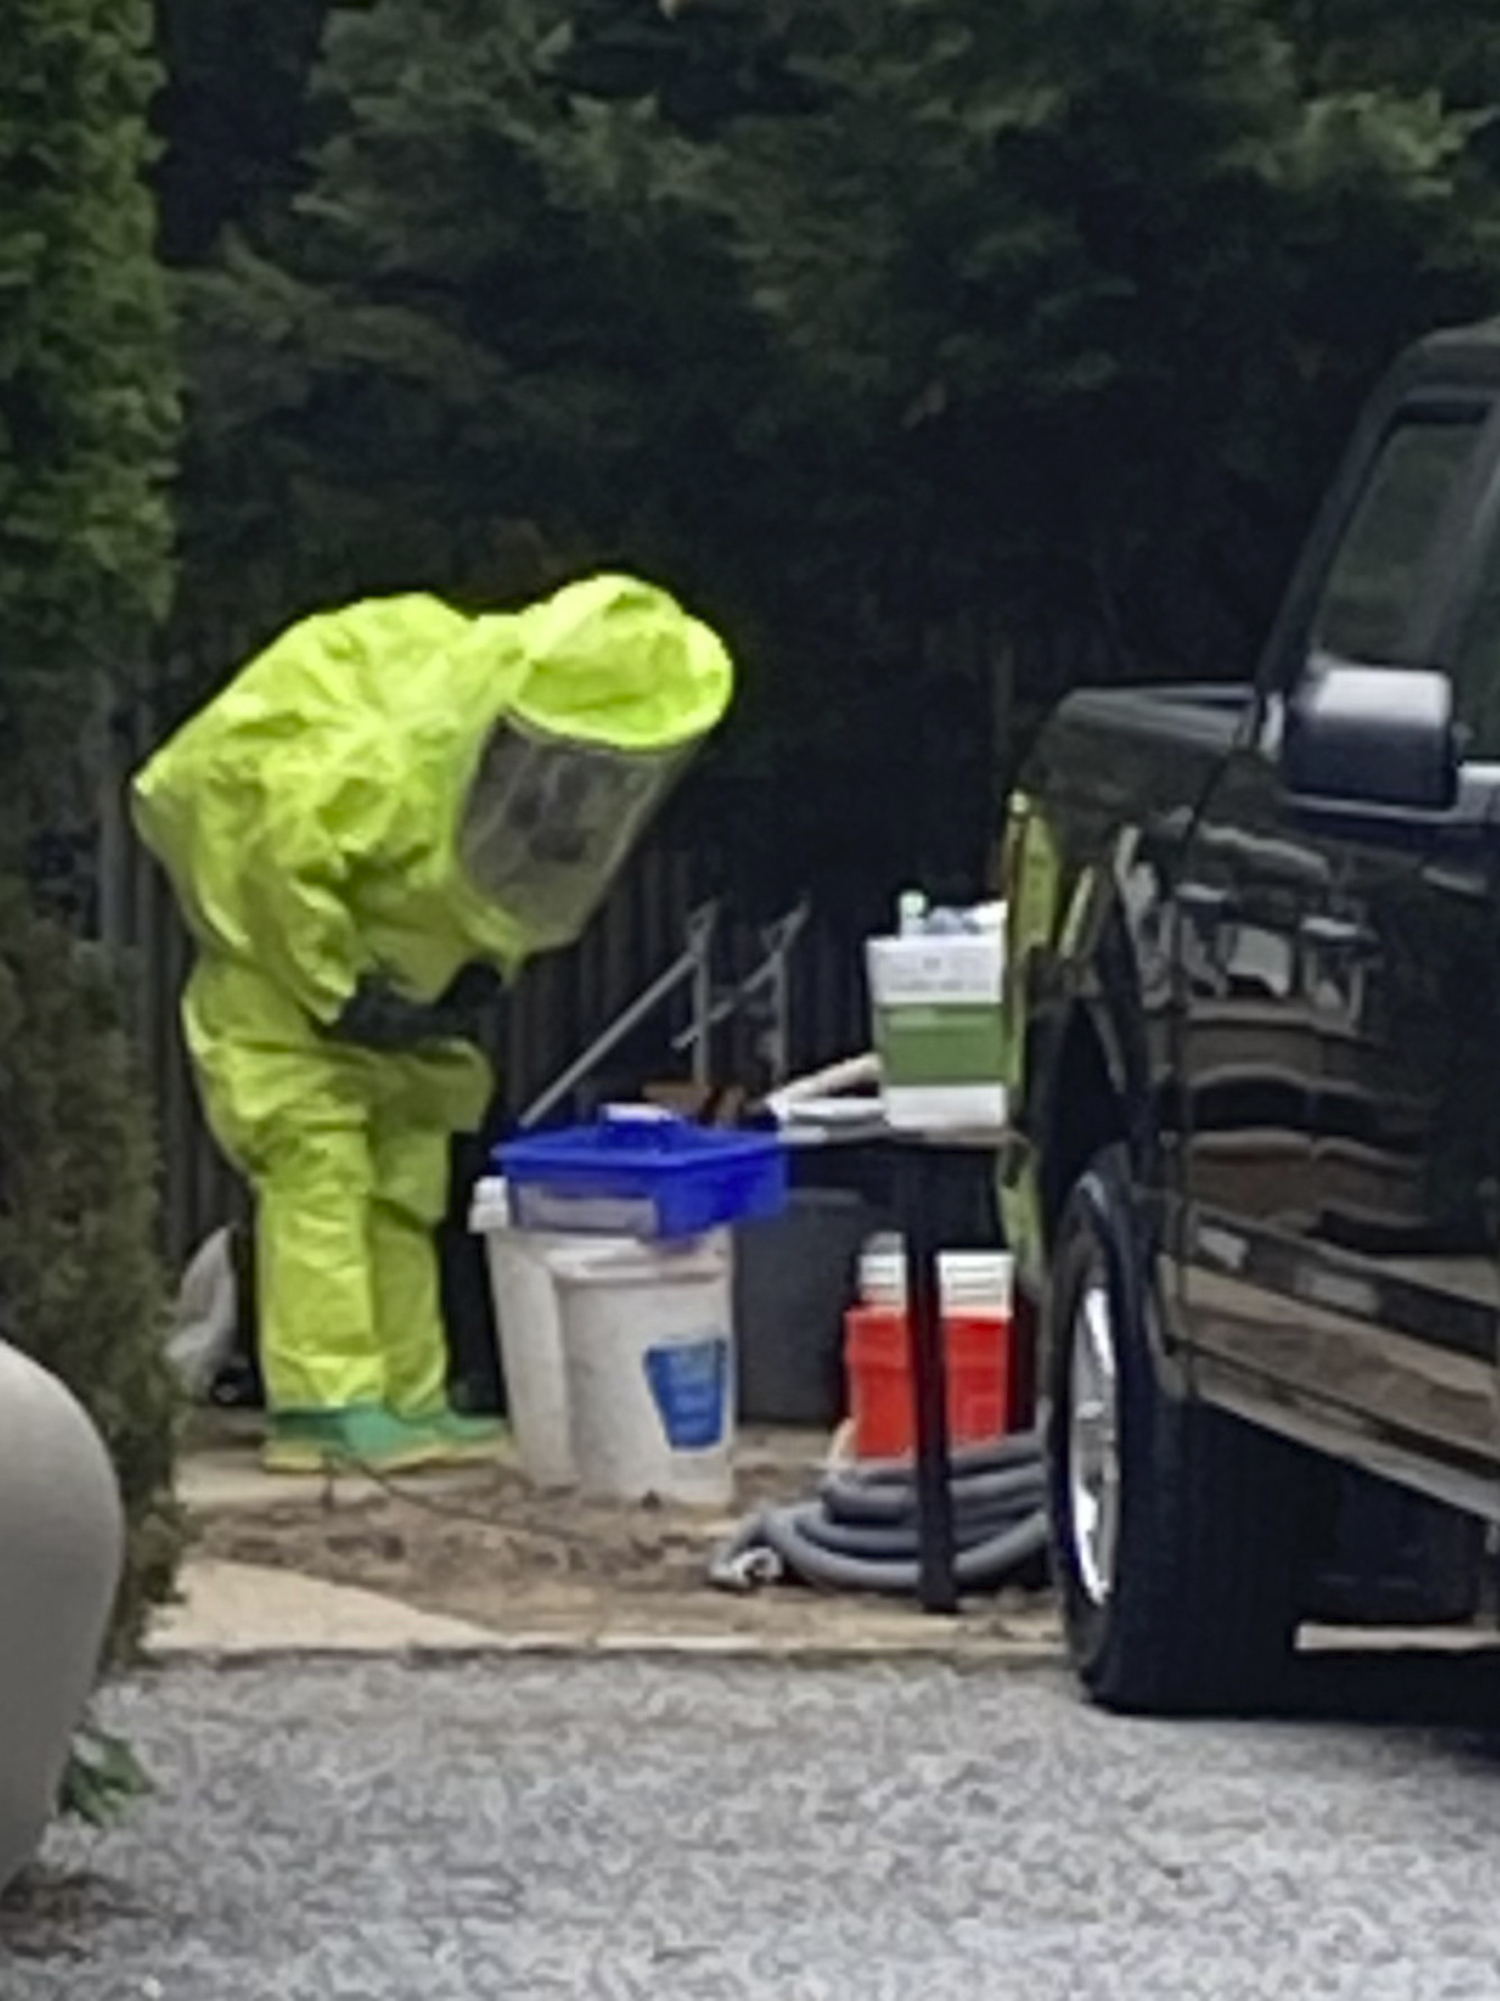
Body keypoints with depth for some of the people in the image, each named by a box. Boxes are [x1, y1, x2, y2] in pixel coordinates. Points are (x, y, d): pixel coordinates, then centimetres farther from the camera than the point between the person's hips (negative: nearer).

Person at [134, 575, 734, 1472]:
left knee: (405, 1171, 8)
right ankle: (324, 1404, -20)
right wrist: (337, 992, -25)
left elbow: (506, 906, 9)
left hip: (384, 975, 9)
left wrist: (470, 983, -4)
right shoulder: (400, 756, -36)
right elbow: (280, 855, -32)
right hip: (278, 951, -8)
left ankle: (407, 1399, 13)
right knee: (317, 1161, -16)